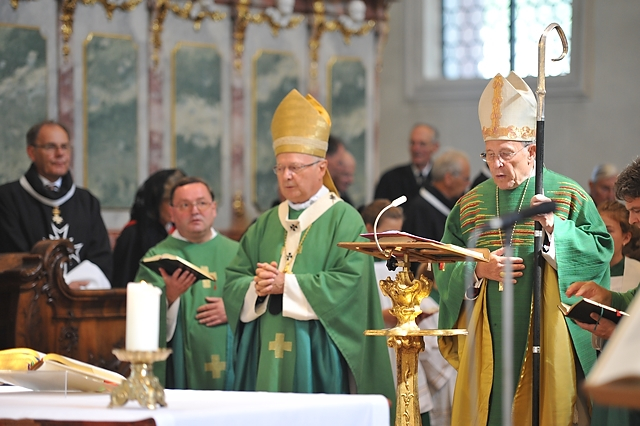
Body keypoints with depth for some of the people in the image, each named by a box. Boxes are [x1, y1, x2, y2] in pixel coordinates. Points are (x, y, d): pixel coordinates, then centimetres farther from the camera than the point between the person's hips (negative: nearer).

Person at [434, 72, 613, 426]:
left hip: (548, 339, -3)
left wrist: (554, 227, -17)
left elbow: (601, 248, -6)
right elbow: (445, 266, 10)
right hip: (487, 340, 3)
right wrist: (478, 269, -9)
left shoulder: (569, 196, 3)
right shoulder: (471, 204, 12)